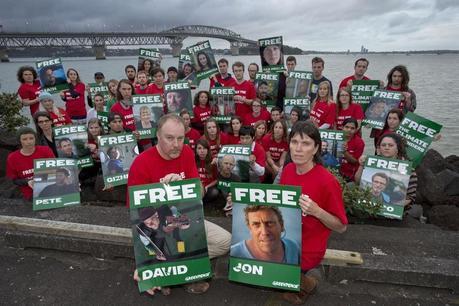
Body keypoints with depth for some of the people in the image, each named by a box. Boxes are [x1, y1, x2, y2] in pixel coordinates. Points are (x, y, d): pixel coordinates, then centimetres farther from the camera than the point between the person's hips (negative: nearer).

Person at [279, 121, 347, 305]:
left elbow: (342, 227, -13)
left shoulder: (327, 181, -22)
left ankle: (305, 281, 13)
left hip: (306, 249, -7)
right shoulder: (287, 169, -3)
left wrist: (316, 211, -29)